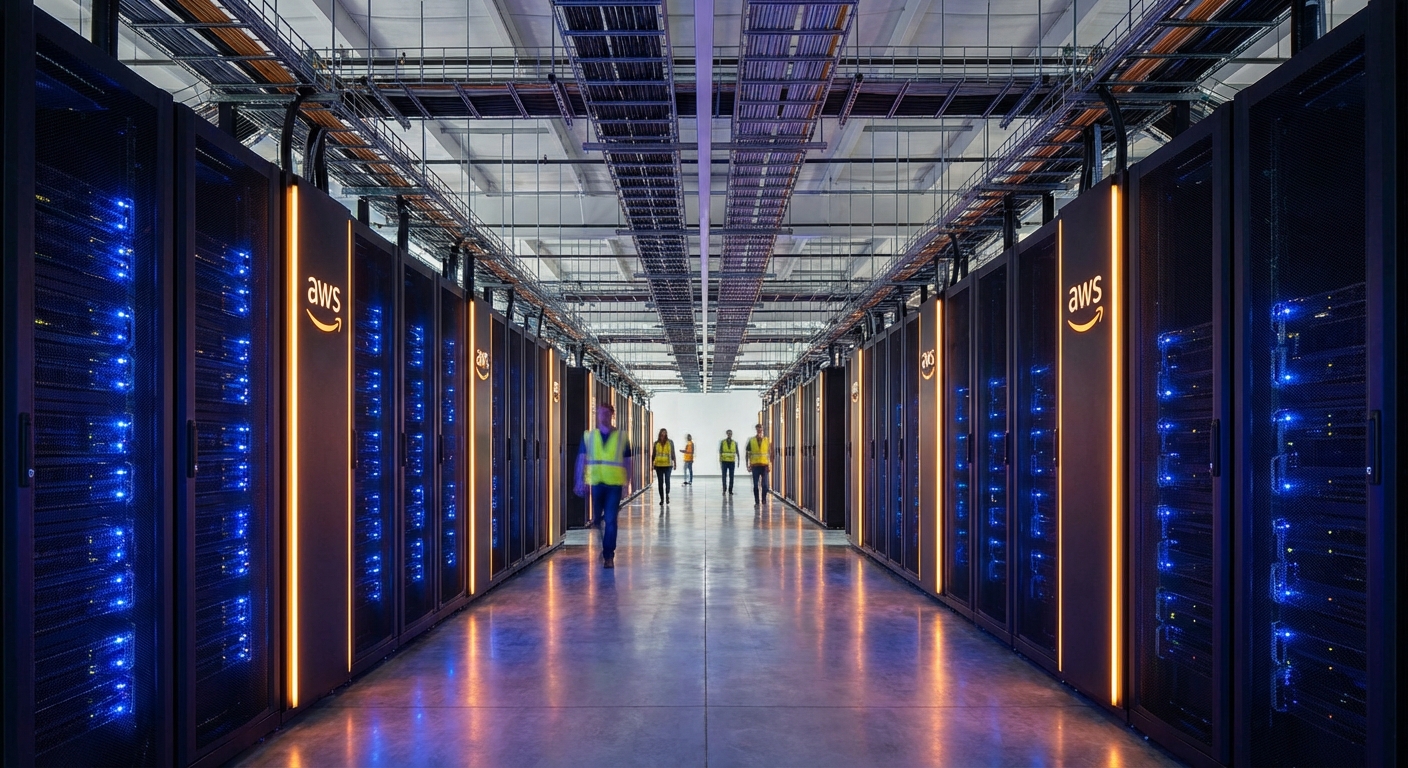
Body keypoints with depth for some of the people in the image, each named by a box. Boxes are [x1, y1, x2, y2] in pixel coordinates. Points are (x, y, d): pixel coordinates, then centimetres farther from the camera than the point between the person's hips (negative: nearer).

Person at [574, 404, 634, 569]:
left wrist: (629, 481, 3)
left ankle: (609, 555, 3)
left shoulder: (621, 437, 4)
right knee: (597, 518, 8)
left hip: (614, 484, -1)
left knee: (610, 521, -3)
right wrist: (580, 480, -2)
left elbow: (627, 461, 7)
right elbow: (581, 459, 6)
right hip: (595, 482, 1)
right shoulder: (588, 436, 7)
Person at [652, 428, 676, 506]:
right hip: (658, 465, 2)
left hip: (668, 465, -2)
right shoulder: (656, 443, 4)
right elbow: (654, 454, 9)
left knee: (667, 480, -15)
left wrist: (674, 463, 5)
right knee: (660, 482, 4)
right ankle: (662, 499, 13)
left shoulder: (670, 442, 1)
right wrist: (652, 464, 7)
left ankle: (667, 494, 5)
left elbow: (673, 453, 6)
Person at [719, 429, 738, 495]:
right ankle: (724, 489, 11)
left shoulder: (735, 443, 3)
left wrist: (738, 460, -6)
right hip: (724, 461, -1)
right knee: (724, 476, -1)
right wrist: (720, 462, -3)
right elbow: (720, 452, 1)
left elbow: (737, 452, 4)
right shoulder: (722, 442, -1)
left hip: (732, 462, 1)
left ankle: (730, 490, 7)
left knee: (731, 477, 1)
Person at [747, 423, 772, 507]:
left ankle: (764, 500, 9)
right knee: (755, 485, 1)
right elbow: (748, 453, 6)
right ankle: (756, 501, 7)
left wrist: (770, 464, -2)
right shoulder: (751, 440, 4)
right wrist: (749, 465, 2)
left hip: (764, 465, 0)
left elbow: (770, 453, 5)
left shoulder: (767, 440, 4)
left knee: (764, 485, -2)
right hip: (755, 465, 0)